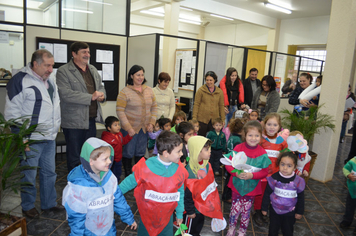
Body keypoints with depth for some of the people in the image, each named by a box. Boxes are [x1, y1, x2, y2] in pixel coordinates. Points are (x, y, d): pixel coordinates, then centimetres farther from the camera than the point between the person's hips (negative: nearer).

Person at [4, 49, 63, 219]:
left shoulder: (49, 79, 10)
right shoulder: (20, 80, -13)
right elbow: (12, 112, -13)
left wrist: (56, 125, 17)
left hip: (50, 137, 7)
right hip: (31, 139, -7)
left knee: (49, 172, 16)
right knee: (29, 175, 7)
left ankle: (49, 203, 31)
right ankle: (28, 206, 27)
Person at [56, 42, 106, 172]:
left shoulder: (93, 70, 15)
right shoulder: (63, 71, -8)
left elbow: (101, 86, 21)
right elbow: (65, 94, -20)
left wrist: (102, 95, -4)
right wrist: (91, 97, -20)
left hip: (91, 119, 7)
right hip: (74, 121, -7)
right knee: (74, 158, 6)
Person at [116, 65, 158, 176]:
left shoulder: (149, 90, 5)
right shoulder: (125, 92, -10)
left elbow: (154, 107, 10)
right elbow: (120, 111, -12)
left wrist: (152, 123, -1)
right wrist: (128, 127, -17)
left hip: (145, 129, 4)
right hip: (130, 129, -4)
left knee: (140, 153, 16)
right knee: (128, 153, 7)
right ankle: (128, 176, 26)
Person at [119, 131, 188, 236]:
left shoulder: (179, 169, -13)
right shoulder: (147, 167, -24)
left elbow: (180, 192, 0)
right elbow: (130, 182, -10)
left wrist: (180, 213, 9)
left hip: (167, 215, 2)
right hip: (147, 214, -2)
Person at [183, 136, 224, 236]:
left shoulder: (206, 165, -8)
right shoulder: (190, 171, -35)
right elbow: (187, 194, -25)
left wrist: (213, 202, 16)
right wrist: (190, 211, -16)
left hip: (204, 205, 7)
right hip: (194, 208, -7)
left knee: (199, 225, 30)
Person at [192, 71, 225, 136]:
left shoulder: (219, 92, 7)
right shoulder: (201, 90, -1)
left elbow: (221, 106, 11)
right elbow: (196, 104, -2)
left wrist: (223, 119, 8)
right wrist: (194, 118, -6)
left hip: (214, 120, 2)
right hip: (202, 119, -2)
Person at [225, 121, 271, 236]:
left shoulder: (262, 153, -11)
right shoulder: (238, 148, -11)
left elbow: (265, 172, -8)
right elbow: (228, 164, -8)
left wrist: (252, 175, -24)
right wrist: (236, 172, -26)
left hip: (251, 188, 0)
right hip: (237, 185, 0)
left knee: (246, 211, 16)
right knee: (235, 209, 11)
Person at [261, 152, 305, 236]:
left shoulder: (298, 181, -16)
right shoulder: (274, 178, -17)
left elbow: (301, 198, -2)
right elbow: (267, 194, -7)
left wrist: (299, 212, 5)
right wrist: (264, 208, -1)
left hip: (289, 213, 0)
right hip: (274, 210, 0)